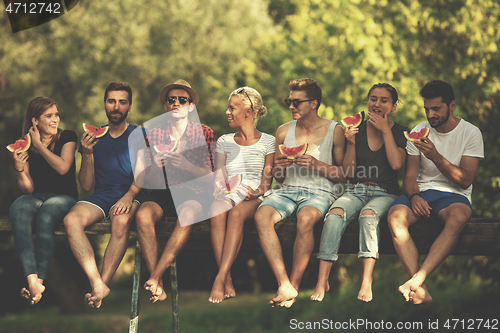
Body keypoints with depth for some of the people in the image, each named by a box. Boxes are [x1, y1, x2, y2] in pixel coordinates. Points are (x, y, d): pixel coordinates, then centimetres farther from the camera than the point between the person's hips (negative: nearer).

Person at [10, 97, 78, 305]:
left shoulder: (67, 137, 4)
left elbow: (63, 168, -15)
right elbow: (28, 189, 6)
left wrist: (39, 145, -7)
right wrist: (19, 169, -13)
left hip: (64, 196, -2)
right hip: (36, 197, 2)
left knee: (45, 217, -38)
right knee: (17, 210, -35)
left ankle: (40, 279, -34)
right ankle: (32, 280, -48)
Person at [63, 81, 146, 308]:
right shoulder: (93, 137, 15)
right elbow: (86, 185, 12)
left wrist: (129, 195, -21)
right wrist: (87, 153, -4)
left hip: (129, 195, -2)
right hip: (100, 196, 2)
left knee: (121, 221, -38)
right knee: (71, 220, -31)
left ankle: (102, 284, -37)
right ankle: (97, 283, -40)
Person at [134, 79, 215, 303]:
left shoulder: (204, 133, 8)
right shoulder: (153, 135, 12)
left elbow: (210, 177, 1)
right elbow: (141, 179, 9)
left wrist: (186, 165, -17)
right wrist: (156, 165, -14)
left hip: (192, 193, -2)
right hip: (161, 193, 2)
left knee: (187, 216, -38)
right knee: (143, 215, -33)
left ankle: (155, 277, -40)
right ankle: (158, 286, -37)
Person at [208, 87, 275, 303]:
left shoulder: (268, 142, 12)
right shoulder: (224, 142, 22)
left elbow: (267, 179, 4)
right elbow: (220, 174, 11)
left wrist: (257, 191, -18)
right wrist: (220, 187, -12)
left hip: (255, 198, -2)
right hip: (229, 195, 2)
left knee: (236, 213, -39)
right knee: (217, 212, -36)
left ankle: (220, 278, -46)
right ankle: (228, 282, -42)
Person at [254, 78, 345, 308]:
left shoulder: (334, 131, 4)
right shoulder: (284, 131, 16)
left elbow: (344, 174, 3)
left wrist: (317, 165, -12)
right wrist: (279, 167, -1)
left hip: (320, 192, -4)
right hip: (288, 190, 4)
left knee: (305, 219, -39)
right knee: (262, 216, -31)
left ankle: (294, 285, -27)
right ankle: (284, 286, -36)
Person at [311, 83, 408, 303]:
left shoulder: (399, 133, 6)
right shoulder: (357, 130, 10)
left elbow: (396, 164, -13)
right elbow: (348, 172, 8)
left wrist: (385, 130, -9)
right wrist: (351, 143, -7)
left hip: (385, 194, -2)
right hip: (355, 191, 2)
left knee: (369, 214, -36)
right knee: (335, 213, -31)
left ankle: (367, 281, -45)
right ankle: (322, 280, -36)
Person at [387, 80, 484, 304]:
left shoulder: (470, 133, 0)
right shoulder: (419, 132, 9)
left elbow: (465, 180, -8)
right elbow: (410, 177, 8)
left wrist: (436, 156, -20)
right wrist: (414, 196, -15)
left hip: (453, 195, -3)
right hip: (422, 193, 3)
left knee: (458, 218, -40)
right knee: (395, 217, -32)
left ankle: (416, 280, -47)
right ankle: (421, 291, -40)